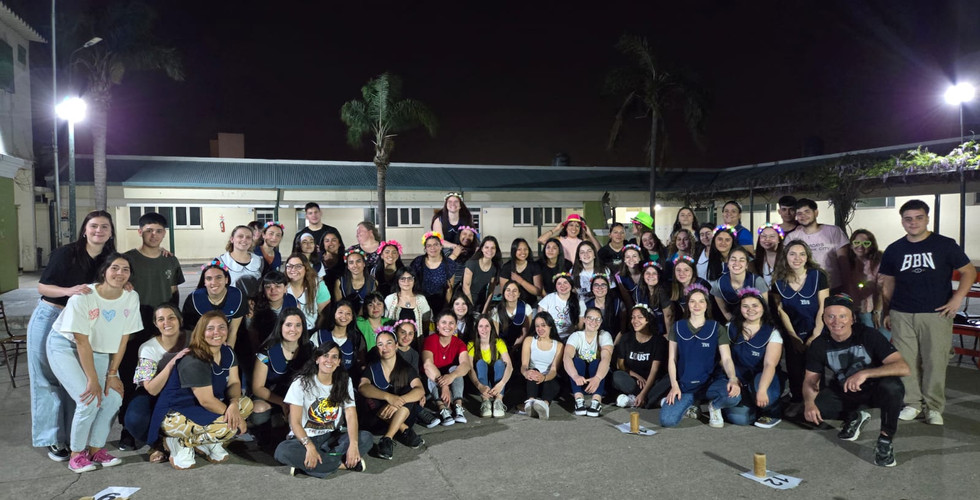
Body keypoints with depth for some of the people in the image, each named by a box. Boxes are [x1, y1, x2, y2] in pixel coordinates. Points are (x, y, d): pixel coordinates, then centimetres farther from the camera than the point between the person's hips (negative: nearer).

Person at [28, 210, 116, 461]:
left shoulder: (109, 259, 0)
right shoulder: (66, 253, -12)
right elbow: (42, 286, -10)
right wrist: (69, 290, -27)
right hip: (49, 319, -3)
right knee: (48, 381, 2)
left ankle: (73, 436, 13)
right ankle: (53, 440, 10)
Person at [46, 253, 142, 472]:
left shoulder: (131, 298, -14)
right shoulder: (83, 297, -26)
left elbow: (123, 338, -7)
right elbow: (82, 341, -23)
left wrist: (112, 374, -8)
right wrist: (93, 380, -22)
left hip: (98, 350, 5)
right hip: (66, 347, -5)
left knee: (114, 398, -10)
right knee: (89, 401, -18)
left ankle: (95, 450, 9)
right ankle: (76, 455, 1)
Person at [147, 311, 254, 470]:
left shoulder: (228, 352, 2)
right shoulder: (194, 362, -24)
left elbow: (234, 382, -1)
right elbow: (206, 400, -23)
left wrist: (234, 404, -22)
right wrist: (233, 414, -16)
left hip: (203, 410, 9)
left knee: (246, 403, -8)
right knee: (230, 427, -28)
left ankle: (208, 442, 1)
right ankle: (180, 443, -6)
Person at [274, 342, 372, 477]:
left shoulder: (345, 382, 3)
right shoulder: (302, 383, -6)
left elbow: (351, 416, -7)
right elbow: (295, 422, -12)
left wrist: (353, 444, -26)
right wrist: (309, 446, -31)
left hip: (332, 439, 3)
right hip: (305, 437, -2)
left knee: (366, 438, -24)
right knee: (283, 451, -35)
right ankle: (342, 463, -26)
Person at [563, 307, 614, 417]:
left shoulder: (605, 336, -4)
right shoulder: (576, 336, -4)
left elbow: (606, 358, -23)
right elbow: (567, 357, -23)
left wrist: (597, 378, -44)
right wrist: (575, 376, -44)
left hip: (599, 380, 0)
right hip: (579, 380, 0)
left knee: (596, 362, -28)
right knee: (577, 360, -26)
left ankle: (596, 401, -43)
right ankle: (579, 399, -42)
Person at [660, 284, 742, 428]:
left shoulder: (716, 328, 2)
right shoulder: (677, 327, 4)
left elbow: (726, 359, -6)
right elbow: (672, 359, 5)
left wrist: (733, 379, -27)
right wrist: (674, 386, -8)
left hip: (711, 382, 0)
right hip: (685, 385, 0)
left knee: (734, 396, -35)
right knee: (667, 420, -25)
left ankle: (714, 406, 2)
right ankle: (689, 406, 10)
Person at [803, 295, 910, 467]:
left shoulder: (868, 336, -22)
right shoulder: (820, 345, -11)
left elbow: (904, 367, -30)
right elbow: (810, 379, -5)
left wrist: (865, 373, -43)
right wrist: (809, 402, -27)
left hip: (874, 390, -3)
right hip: (843, 393, 4)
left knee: (892, 386, -37)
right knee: (811, 411, -20)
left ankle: (885, 440, -15)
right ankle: (854, 417, 11)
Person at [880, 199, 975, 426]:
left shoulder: (945, 245, 1)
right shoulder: (893, 250, 9)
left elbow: (969, 271, 4)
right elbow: (887, 283, 14)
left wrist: (957, 298, -9)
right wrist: (887, 312, 12)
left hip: (936, 314, -2)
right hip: (902, 315, 2)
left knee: (935, 361, -2)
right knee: (905, 361, 2)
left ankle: (934, 407, 11)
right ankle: (912, 403, 15)